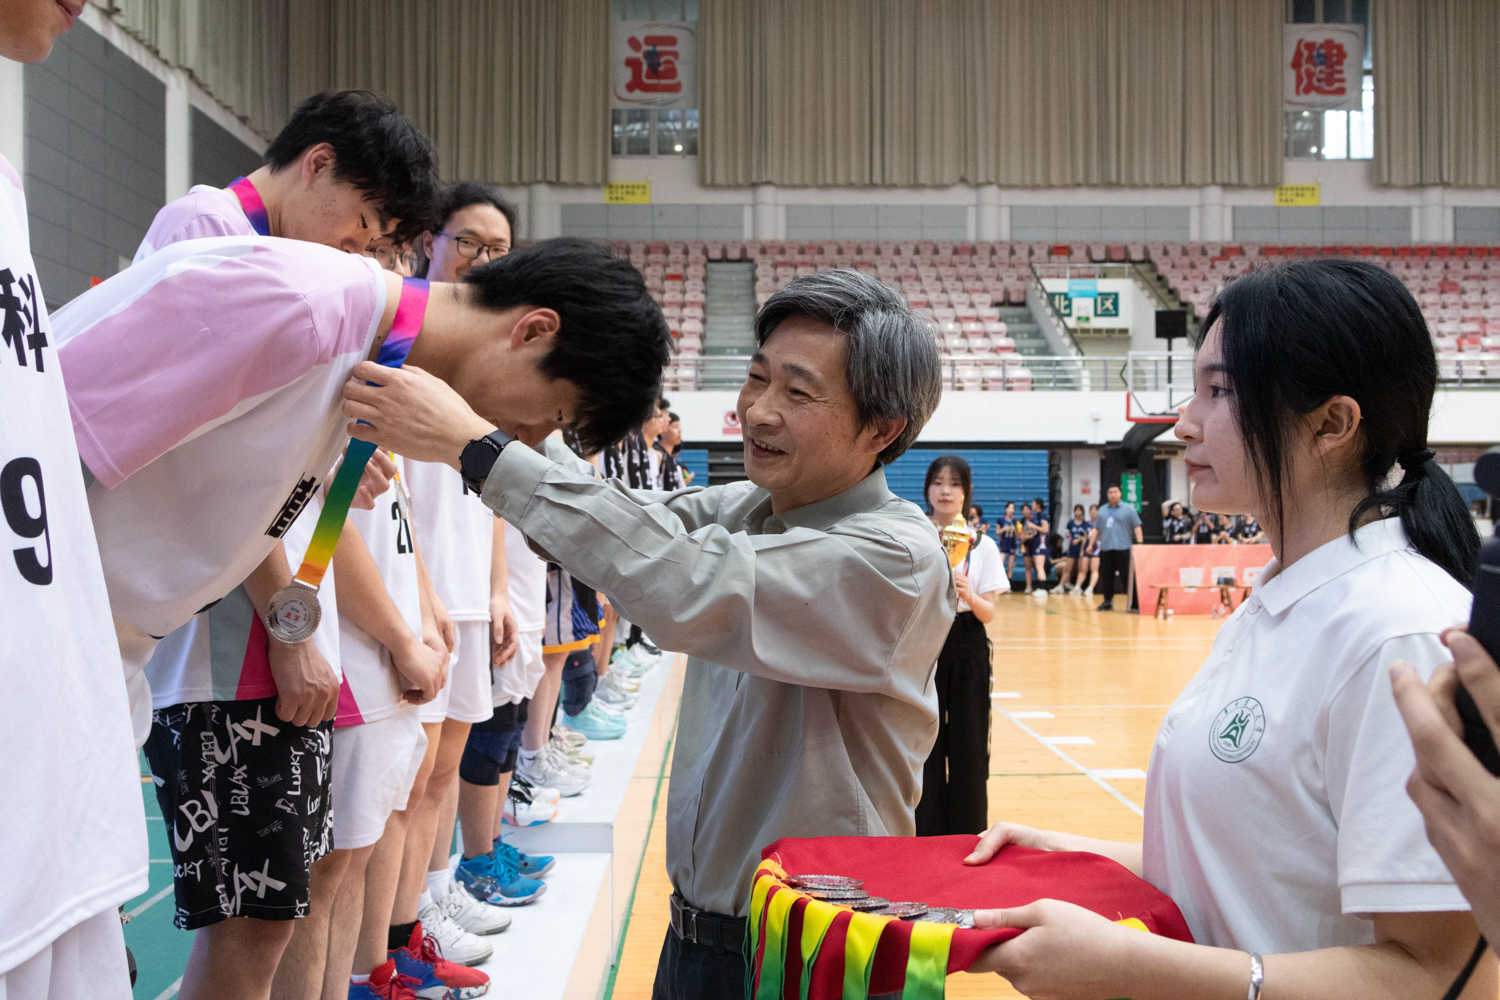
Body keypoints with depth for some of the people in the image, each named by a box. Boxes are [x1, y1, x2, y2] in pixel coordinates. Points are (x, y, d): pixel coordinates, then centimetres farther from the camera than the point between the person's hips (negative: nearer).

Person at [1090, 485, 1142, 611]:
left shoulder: (1128, 509, 4)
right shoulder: (1102, 510, 17)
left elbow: (1137, 527, 0)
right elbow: (1096, 529, 19)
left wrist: (1139, 543, -9)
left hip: (1123, 548, -4)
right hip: (1105, 548, 4)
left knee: (1126, 576, -7)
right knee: (1107, 575, 6)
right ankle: (1108, 601, 16)